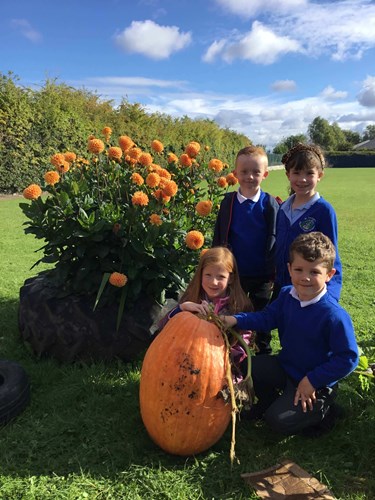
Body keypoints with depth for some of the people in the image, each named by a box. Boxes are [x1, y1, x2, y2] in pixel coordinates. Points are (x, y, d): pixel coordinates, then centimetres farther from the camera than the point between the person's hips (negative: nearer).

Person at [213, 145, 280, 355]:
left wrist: (272, 272, -6)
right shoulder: (229, 201, -3)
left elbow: (273, 240, -5)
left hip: (261, 274, -2)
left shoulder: (270, 204, -8)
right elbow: (219, 237, 3)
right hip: (234, 272, 2)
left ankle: (264, 352, 36)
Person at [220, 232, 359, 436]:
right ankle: (269, 400, 24)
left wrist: (312, 381, -21)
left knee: (277, 420, -12)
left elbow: (348, 358, -23)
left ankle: (321, 410, 15)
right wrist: (235, 320, -17)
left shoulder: (335, 316, -30)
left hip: (315, 383, -6)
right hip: (285, 366, 6)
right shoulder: (286, 295, -11)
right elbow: (267, 317, -2)